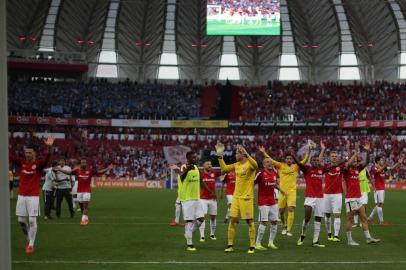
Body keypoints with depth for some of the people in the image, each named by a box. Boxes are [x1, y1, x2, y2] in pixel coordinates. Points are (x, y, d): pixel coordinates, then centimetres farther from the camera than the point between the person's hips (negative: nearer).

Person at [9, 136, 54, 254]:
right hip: (21, 196, 4)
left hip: (33, 196, -4)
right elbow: (10, 157, -6)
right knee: (21, 220, 7)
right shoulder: (21, 162, 5)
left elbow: (47, 159, -26)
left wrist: (49, 148, -46)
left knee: (32, 220, -5)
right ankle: (29, 239, 30)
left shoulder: (39, 164, -6)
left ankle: (31, 244, 6)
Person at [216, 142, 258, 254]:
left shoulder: (249, 164, -11)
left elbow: (255, 165, -34)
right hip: (236, 197, 7)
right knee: (232, 221, 4)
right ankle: (230, 245, 10)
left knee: (250, 222, -1)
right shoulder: (237, 165, 11)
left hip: (246, 197, -7)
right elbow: (224, 167, 16)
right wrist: (220, 156, 9)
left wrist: (246, 154, -44)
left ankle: (252, 246, 6)